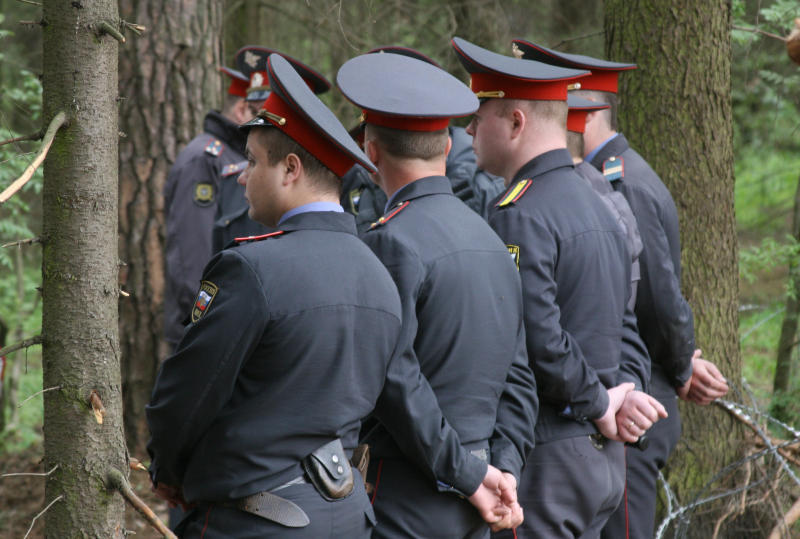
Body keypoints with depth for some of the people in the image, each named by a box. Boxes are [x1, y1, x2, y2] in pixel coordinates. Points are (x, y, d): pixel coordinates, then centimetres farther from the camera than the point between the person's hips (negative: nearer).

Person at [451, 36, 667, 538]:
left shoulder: (519, 217, -16)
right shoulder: (598, 205, 15)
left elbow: (539, 339, -24)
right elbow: (625, 326, 18)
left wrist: (600, 403, -11)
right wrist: (625, 392, 2)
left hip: (544, 459, -9)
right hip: (602, 456, 9)